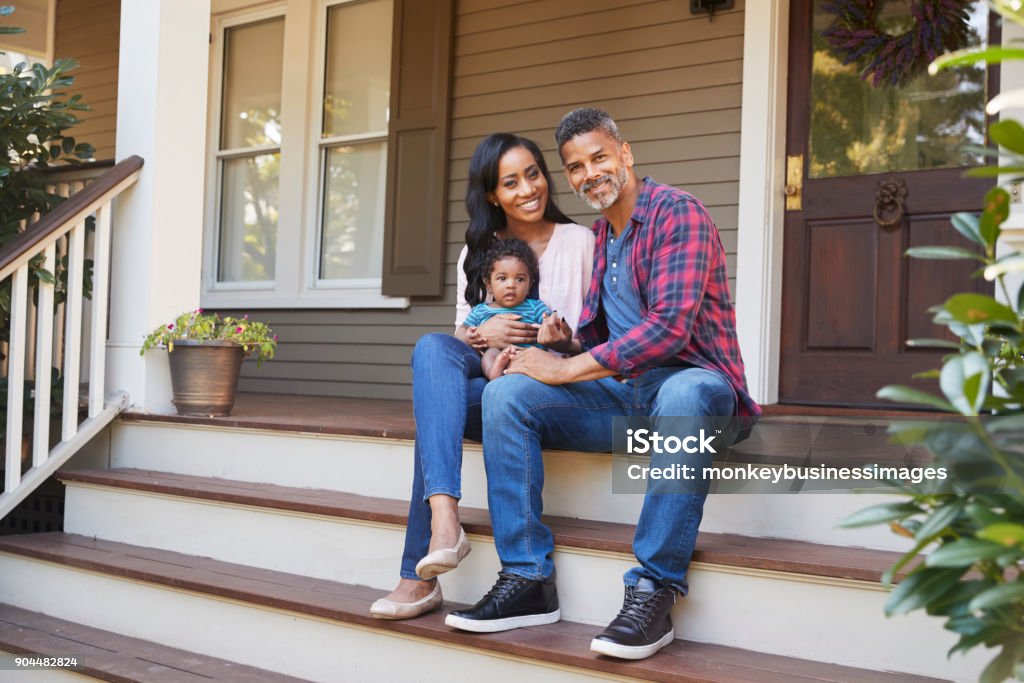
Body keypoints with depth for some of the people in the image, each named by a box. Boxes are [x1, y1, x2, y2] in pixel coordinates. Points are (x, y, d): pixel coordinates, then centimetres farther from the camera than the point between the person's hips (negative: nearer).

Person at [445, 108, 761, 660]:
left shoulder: (677, 213, -8)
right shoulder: (595, 237, 17)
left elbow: (669, 326, -21)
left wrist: (568, 369, -19)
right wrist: (556, 343, -6)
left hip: (693, 382, -6)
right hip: (620, 396, 7)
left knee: (683, 395, -42)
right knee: (506, 392, -13)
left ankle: (653, 591, -34)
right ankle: (527, 579, -15)